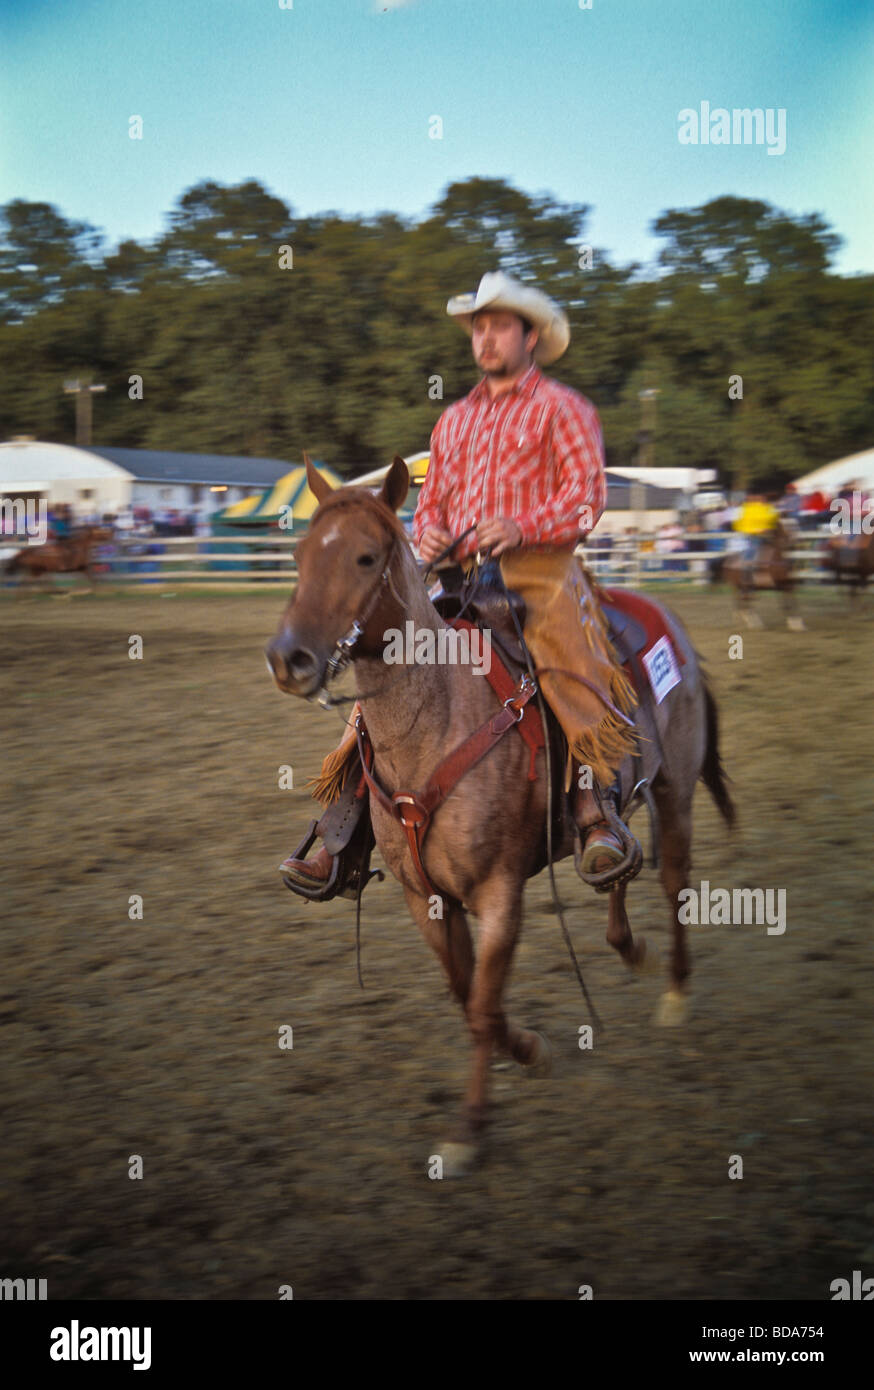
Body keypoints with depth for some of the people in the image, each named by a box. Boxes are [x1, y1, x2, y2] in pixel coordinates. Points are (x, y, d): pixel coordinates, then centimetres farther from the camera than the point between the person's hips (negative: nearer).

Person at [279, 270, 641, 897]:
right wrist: (430, 534, 4)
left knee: (568, 658, -35)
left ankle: (597, 810, -37)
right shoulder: (455, 419, 26)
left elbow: (586, 493, -4)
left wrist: (524, 527, -21)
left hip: (539, 569, -5)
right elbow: (433, 500, 29)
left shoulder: (561, 407, 8)